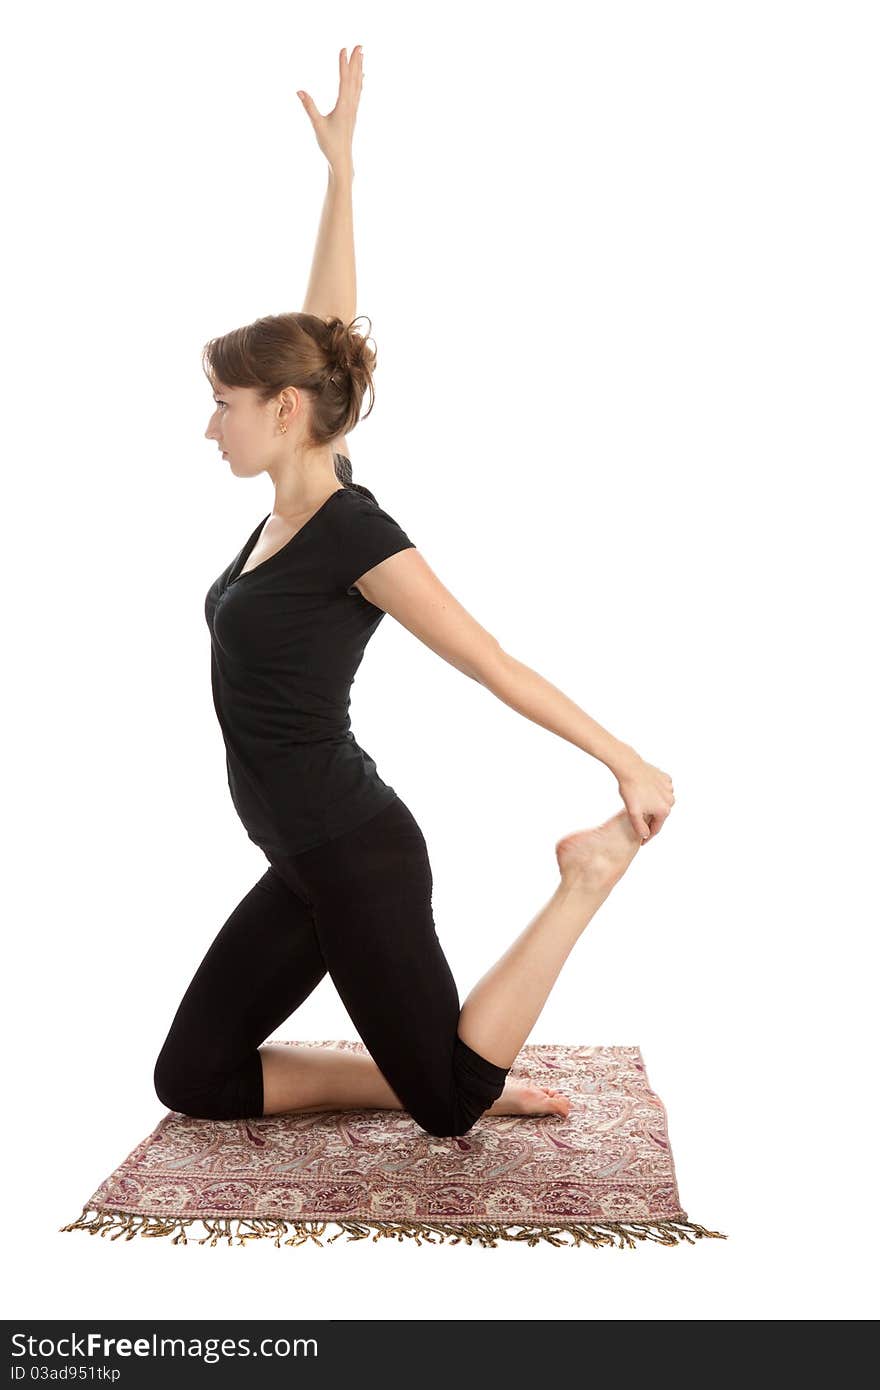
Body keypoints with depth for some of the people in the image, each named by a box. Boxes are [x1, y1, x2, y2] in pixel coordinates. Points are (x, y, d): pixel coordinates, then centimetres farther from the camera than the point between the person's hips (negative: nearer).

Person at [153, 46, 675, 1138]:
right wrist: (338, 166, 17)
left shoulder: (353, 530, -18)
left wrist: (626, 765, -12)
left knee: (450, 1102, 4)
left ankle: (589, 874, 12)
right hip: (310, 863, 9)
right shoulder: (292, 501, 4)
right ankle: (427, 1076, 13)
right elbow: (322, 330, 9)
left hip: (361, 861, -8)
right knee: (192, 1079, 10)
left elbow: (494, 665, -15)